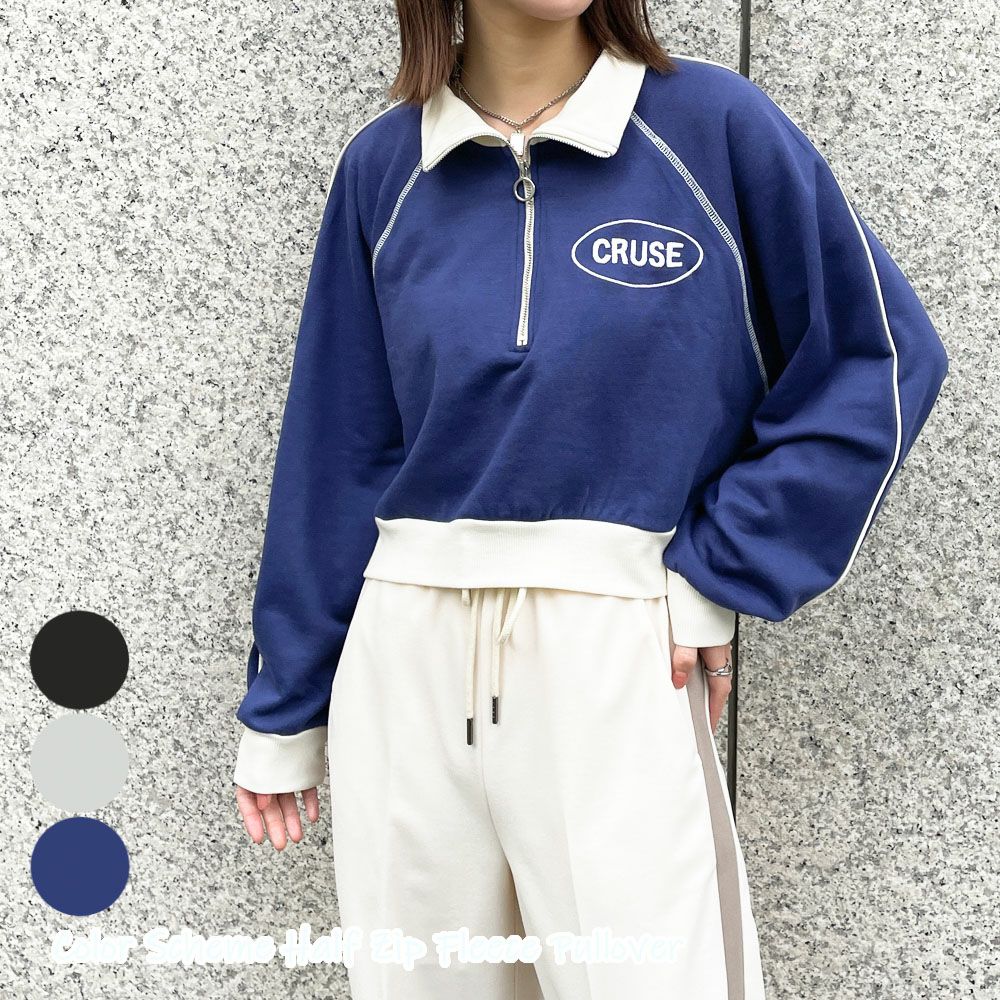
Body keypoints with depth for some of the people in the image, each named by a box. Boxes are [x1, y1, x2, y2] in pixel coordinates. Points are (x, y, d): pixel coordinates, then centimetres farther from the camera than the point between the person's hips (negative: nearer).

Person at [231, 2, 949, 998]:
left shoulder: (715, 125, -2)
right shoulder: (382, 166, 6)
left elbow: (883, 357, 1)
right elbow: (333, 453, 9)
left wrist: (718, 571, -6)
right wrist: (282, 710, 13)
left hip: (618, 659, -2)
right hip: (405, 662, 3)